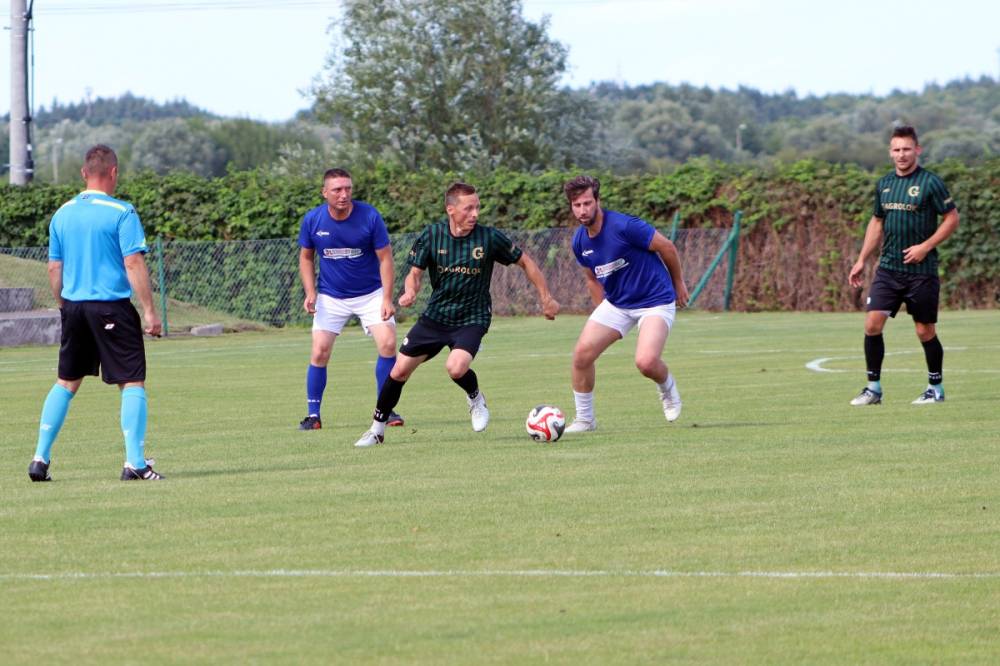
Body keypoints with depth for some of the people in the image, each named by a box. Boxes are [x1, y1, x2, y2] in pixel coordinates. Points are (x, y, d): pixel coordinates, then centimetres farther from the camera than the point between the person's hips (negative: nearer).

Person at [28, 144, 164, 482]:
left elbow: (54, 268, 11)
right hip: (112, 308, -6)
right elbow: (134, 264, -14)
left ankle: (41, 458, 13)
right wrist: (149, 311, -11)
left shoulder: (63, 213, 7)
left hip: (73, 306, 6)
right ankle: (135, 463, -7)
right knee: (132, 383, 0)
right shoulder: (121, 213, -9)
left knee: (66, 383, 17)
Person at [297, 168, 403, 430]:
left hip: (371, 293, -1)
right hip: (331, 297, 1)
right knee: (319, 353, -8)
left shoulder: (370, 216, -17)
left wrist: (387, 299, -18)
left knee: (388, 344, -15)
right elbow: (306, 257, 5)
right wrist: (310, 292, -8)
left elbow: (385, 258, -11)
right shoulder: (312, 220, -11)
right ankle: (313, 414, 5)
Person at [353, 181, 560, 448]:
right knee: (399, 370, 2)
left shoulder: (489, 237, -14)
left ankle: (476, 399, 6)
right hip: (435, 315, 3)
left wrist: (546, 299, 1)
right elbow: (415, 273, -2)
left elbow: (525, 262, -1)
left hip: (472, 318, -3)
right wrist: (410, 292, -25)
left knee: (456, 367, -30)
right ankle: (377, 430, 22)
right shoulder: (432, 235, -9)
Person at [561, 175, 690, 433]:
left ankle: (668, 388, 11)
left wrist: (678, 284, 0)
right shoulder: (580, 241, -2)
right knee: (582, 353, -9)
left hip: (655, 302, -6)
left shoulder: (624, 227, -24)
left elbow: (666, 247, -12)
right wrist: (602, 313, 16)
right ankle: (584, 419, 9)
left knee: (646, 362, -26)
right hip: (615, 304, 6)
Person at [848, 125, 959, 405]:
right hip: (888, 268, 5)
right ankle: (874, 388, 2)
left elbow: (952, 219, -5)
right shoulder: (884, 184, 10)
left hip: (921, 270, -5)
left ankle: (936, 388, 18)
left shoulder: (930, 182, -7)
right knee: (872, 323, -7)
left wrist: (925, 246, -15)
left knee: (925, 331, 2)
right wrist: (861, 261, 16)